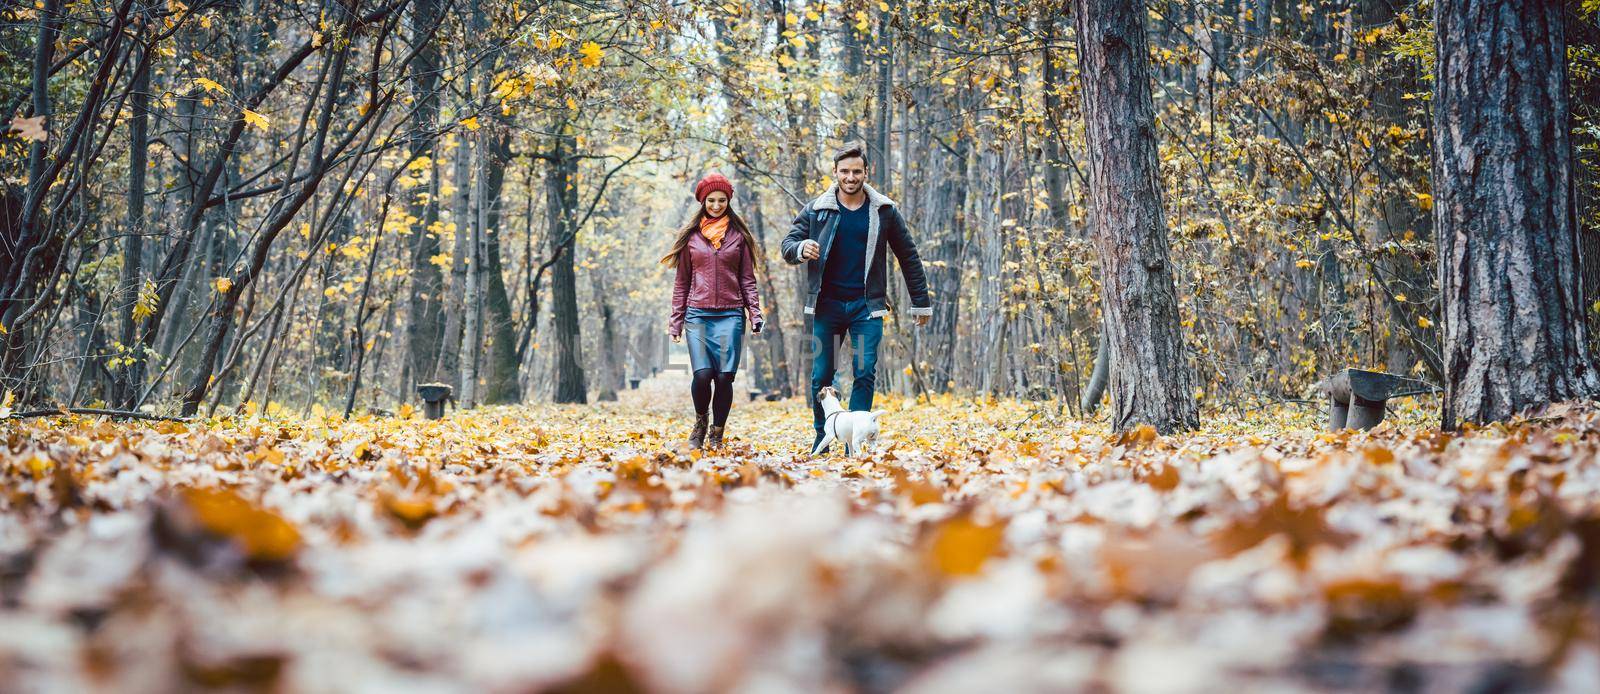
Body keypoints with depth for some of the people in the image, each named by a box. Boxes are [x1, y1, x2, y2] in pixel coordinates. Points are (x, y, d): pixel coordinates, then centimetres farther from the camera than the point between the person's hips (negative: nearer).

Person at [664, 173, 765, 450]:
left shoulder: (738, 235, 10)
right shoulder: (690, 236, 11)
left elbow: (748, 279, 10)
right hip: (698, 315, 0)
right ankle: (700, 422, 14)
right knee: (702, 374, -13)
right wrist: (676, 321, 7)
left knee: (724, 377, -7)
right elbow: (681, 282, 12)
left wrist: (755, 314, -1)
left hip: (730, 315, 0)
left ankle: (716, 434, 8)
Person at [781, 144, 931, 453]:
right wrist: (801, 248, -21)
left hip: (867, 306, -1)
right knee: (821, 375, 2)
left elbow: (908, 257, 10)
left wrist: (921, 303, 10)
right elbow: (788, 245, 4)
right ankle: (821, 440, 16)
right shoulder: (816, 210, 2)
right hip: (826, 305, 1)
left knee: (865, 373, -8)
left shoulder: (885, 212, 2)